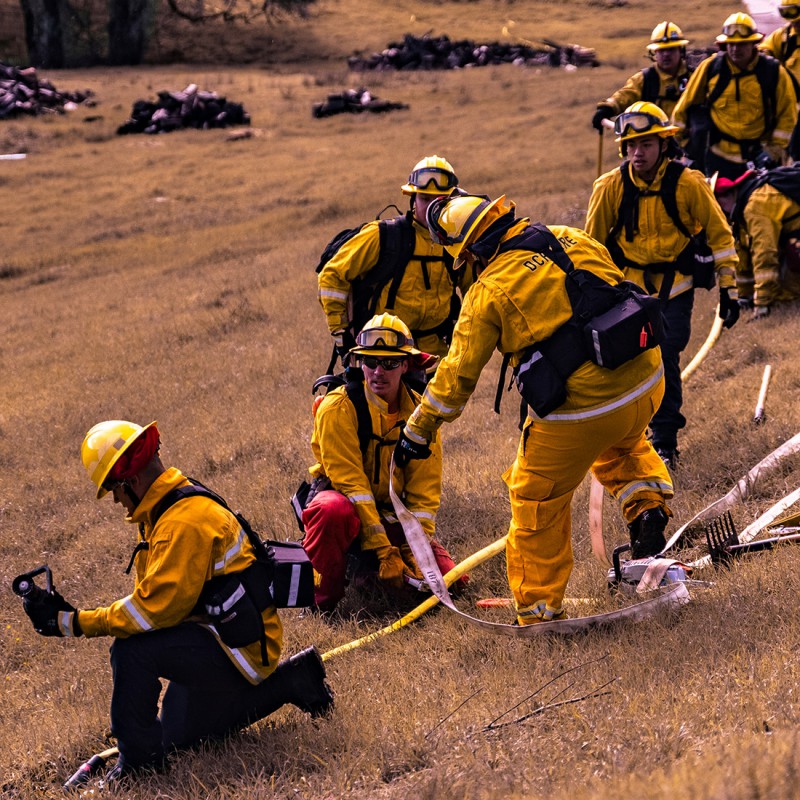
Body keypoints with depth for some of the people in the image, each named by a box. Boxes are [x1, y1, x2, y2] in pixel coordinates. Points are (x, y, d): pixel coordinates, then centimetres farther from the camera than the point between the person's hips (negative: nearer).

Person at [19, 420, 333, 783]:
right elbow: (152, 599, 10)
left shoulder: (184, 522, -26)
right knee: (178, 736, 24)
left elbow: (156, 607, -29)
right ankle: (289, 681, 26)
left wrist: (73, 623, -24)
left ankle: (138, 754, -10)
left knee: (131, 651, -28)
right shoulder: (167, 511, 7)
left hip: (239, 646, -11)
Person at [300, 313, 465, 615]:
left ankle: (363, 566, 15)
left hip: (390, 514, 5)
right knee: (335, 510, -41)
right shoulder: (338, 408, -18)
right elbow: (350, 483, -23)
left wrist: (416, 550, -16)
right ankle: (322, 599, -19)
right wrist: (384, 553, -28)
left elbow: (424, 493, -3)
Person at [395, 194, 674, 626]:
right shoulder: (572, 239, 7)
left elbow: (457, 376, -1)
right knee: (620, 443, 41)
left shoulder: (488, 293, -6)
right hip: (647, 380, 6)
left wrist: (418, 430, 11)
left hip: (582, 409, -6)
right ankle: (646, 503, 22)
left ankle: (539, 607, 20)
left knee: (537, 501, 14)